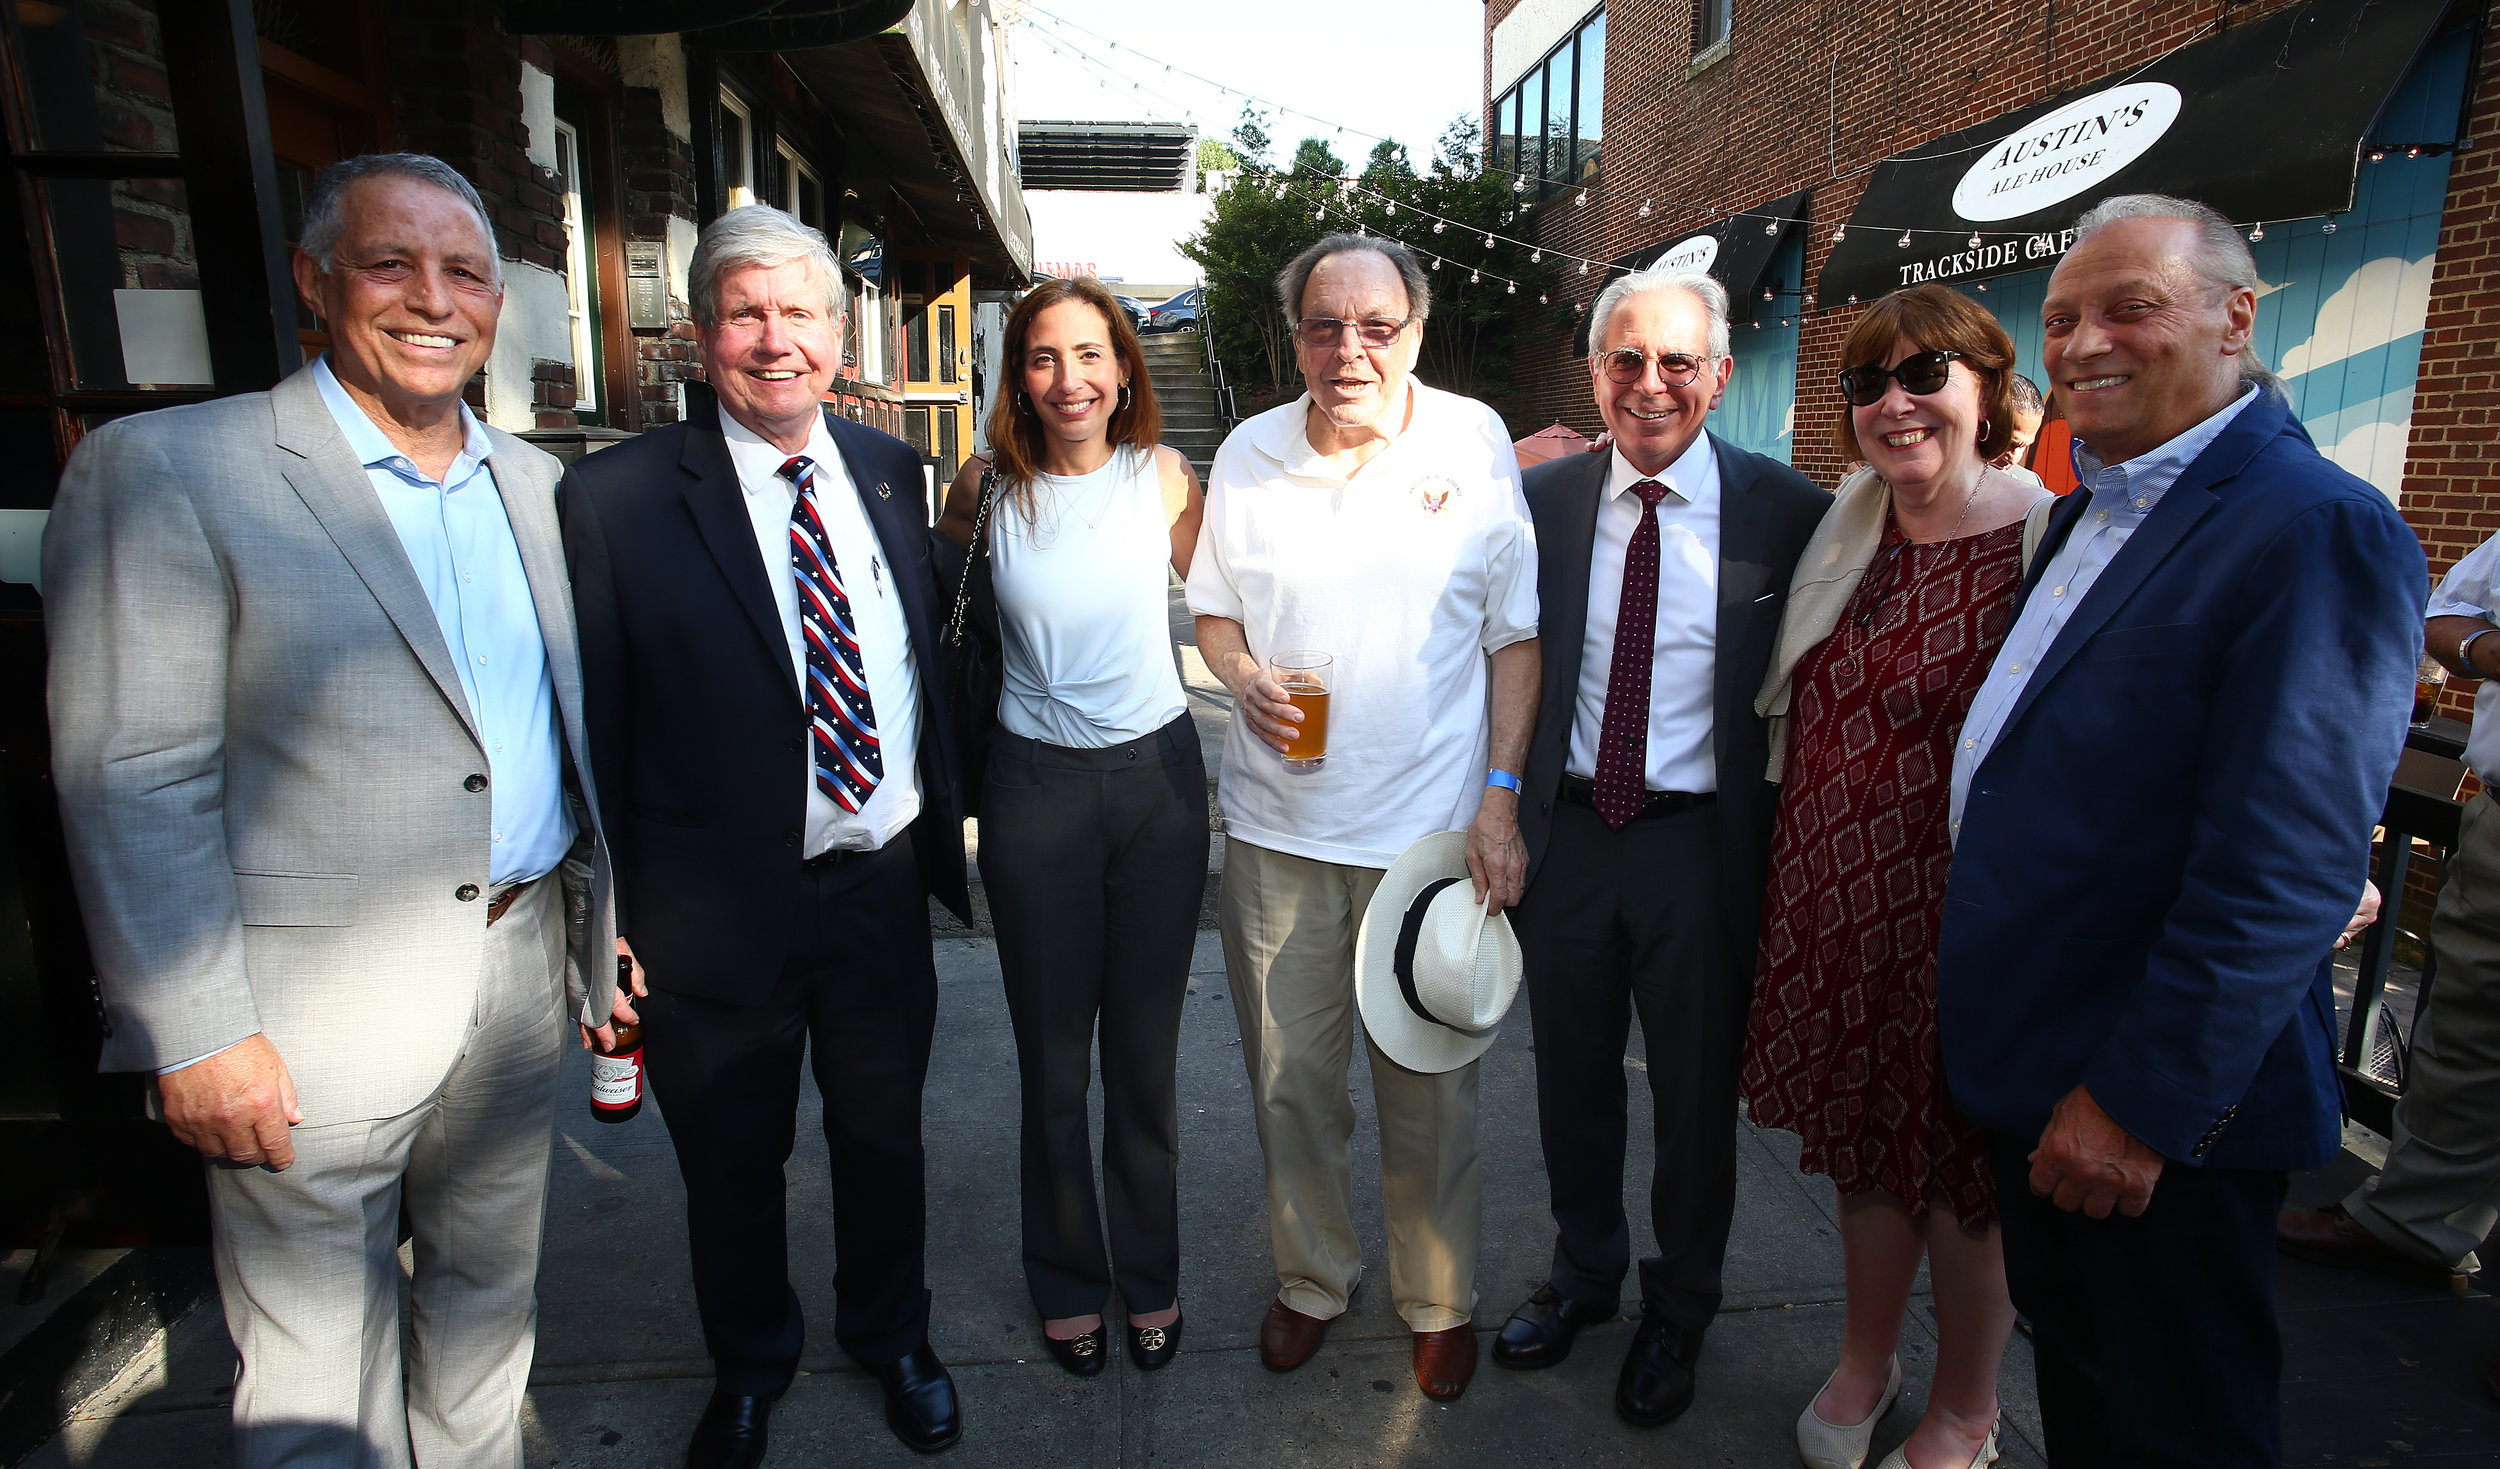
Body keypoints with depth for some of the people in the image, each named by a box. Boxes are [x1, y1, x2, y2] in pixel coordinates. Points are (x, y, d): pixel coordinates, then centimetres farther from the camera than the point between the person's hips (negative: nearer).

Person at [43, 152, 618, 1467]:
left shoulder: (533, 482, 8)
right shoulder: (163, 473, -10)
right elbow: (130, 784, -13)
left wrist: (603, 920, 11)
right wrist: (195, 1035, -14)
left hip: (520, 970, 5)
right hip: (314, 1017, -5)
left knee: (494, 1290, 22)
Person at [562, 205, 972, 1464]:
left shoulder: (886, 470, 2)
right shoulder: (617, 498, -12)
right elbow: (594, 729, -9)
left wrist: (941, 833, 8)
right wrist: (610, 921, -7)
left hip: (883, 888, 3)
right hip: (721, 911, -3)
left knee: (884, 1139, 22)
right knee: (730, 1168, 20)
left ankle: (891, 1337, 50)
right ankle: (748, 1365, 49)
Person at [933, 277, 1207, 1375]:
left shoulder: (1161, 476, -2)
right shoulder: (986, 488, -3)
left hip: (1159, 778, 1)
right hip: (1036, 789, 0)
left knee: (1146, 1051, 13)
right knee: (1053, 1063, 11)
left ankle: (1151, 1275, 35)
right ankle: (1067, 1279, 35)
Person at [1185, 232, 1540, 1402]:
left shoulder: (1474, 441, -3)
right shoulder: (1248, 453, 3)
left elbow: (1517, 634, -1)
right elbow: (1214, 607, 14)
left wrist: (1501, 798, -7)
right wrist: (1243, 677, -8)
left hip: (1432, 828, -2)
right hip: (1276, 827, 2)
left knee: (1430, 1089, 11)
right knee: (1289, 1076, 14)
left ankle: (1440, 1299, 36)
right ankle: (1311, 1276, 39)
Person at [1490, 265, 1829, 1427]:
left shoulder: (1784, 509, -7)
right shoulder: (1541, 500, 0)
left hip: (1701, 842, -2)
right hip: (1566, 830, 3)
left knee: (1695, 1092, 15)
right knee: (1572, 1077, 19)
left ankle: (1678, 1309, 41)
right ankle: (1585, 1272, 45)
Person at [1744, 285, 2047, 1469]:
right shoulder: (1846, 529, 5)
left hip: (1963, 913, -5)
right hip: (1836, 902, 5)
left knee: (1965, 1162, 13)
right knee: (1865, 1135, 20)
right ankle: (1865, 1363, 43)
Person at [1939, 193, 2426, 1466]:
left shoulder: (2316, 529, -18)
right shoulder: (2091, 508, 10)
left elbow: (2287, 870, -24)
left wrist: (2142, 1099, -23)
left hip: (2161, 1102, -8)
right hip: (2034, 1072, 8)